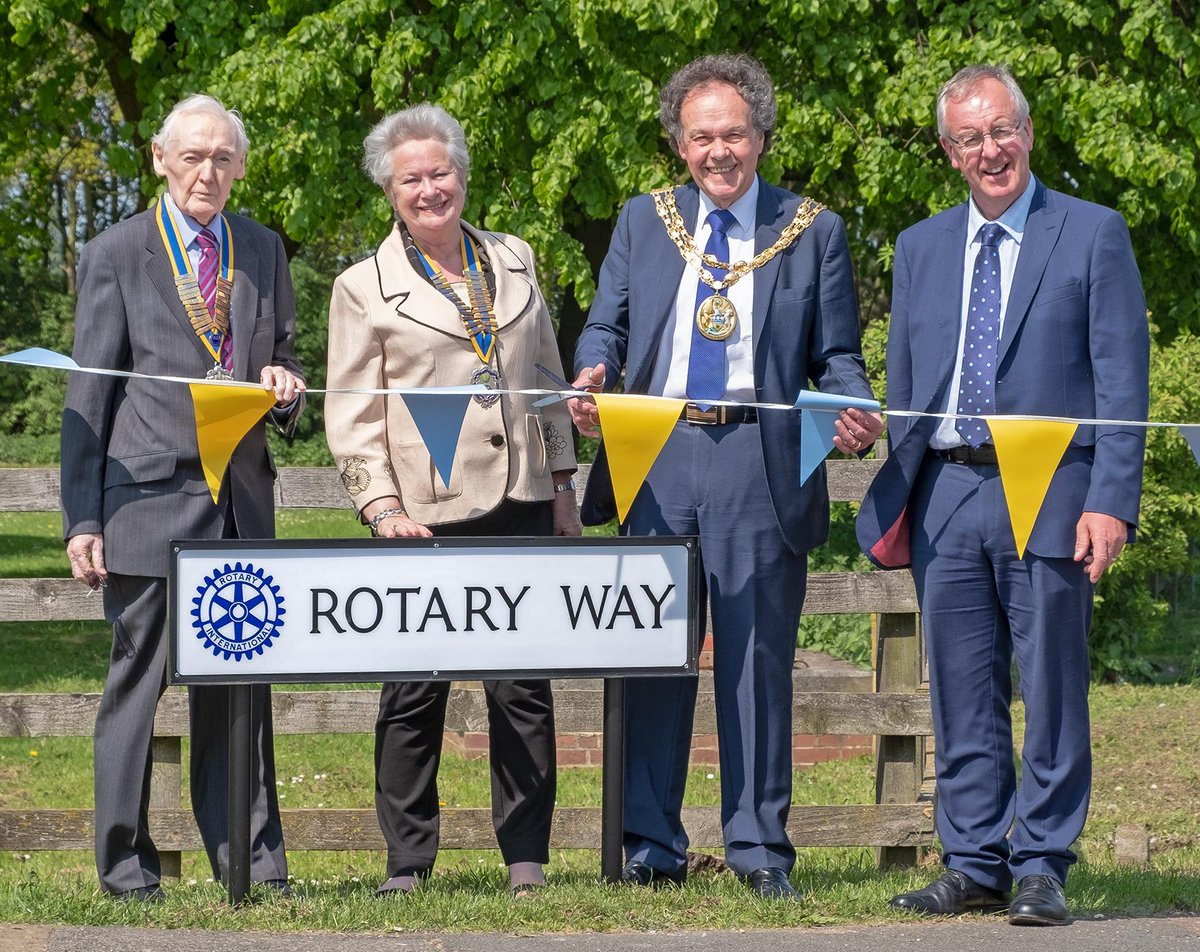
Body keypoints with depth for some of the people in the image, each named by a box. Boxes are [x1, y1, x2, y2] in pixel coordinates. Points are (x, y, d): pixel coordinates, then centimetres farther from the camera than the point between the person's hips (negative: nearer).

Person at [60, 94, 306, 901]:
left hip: (241, 496, 4)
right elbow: (89, 392, 0)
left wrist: (285, 384, -2)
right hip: (149, 494, -4)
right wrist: (82, 518, -6)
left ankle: (251, 858, 10)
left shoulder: (263, 250, 14)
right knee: (139, 675, -2)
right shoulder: (117, 256, 2)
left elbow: (284, 354, 25)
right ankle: (126, 863, 4)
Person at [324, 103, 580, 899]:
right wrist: (380, 506, -10)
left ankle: (527, 857, 7)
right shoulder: (365, 288, 3)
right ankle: (408, 862, 7)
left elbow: (547, 377, 19)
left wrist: (563, 486, 14)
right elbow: (353, 414, 1)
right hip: (426, 517, -3)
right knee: (415, 692, -1)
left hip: (517, 506, 3)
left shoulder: (513, 261, 15)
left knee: (523, 686, 1)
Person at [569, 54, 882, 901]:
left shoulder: (815, 231, 9)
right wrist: (592, 374, -10)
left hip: (761, 461, -2)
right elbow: (606, 324, 13)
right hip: (656, 455, 2)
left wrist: (857, 414, -13)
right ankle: (650, 845, 8)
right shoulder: (643, 222, 15)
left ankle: (760, 849, 6)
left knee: (759, 655, 0)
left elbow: (836, 356, 8)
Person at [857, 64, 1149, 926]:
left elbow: (1123, 381, -2)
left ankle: (1040, 869, 4)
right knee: (963, 700, 7)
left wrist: (1111, 500, -11)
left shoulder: (1095, 235, 2)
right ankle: (974, 866, 14)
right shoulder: (921, 247, 15)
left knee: (1052, 692, -2)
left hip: (1049, 493, -4)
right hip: (947, 494, 4)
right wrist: (898, 499, 10)